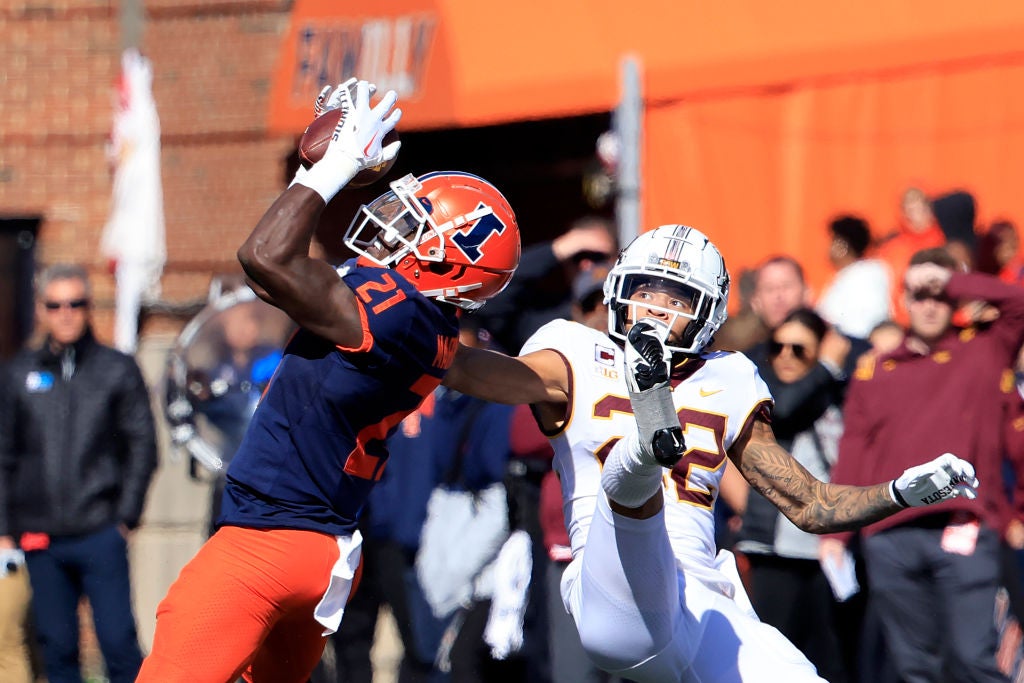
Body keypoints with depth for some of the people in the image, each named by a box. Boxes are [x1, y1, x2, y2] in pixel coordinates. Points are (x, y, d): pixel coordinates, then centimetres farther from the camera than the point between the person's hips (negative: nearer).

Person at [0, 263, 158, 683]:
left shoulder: (117, 370, 5)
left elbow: (142, 446, 4)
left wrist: (126, 517, -4)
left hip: (101, 534, -2)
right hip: (39, 539, 2)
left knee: (118, 641, -8)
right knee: (57, 648, 5)